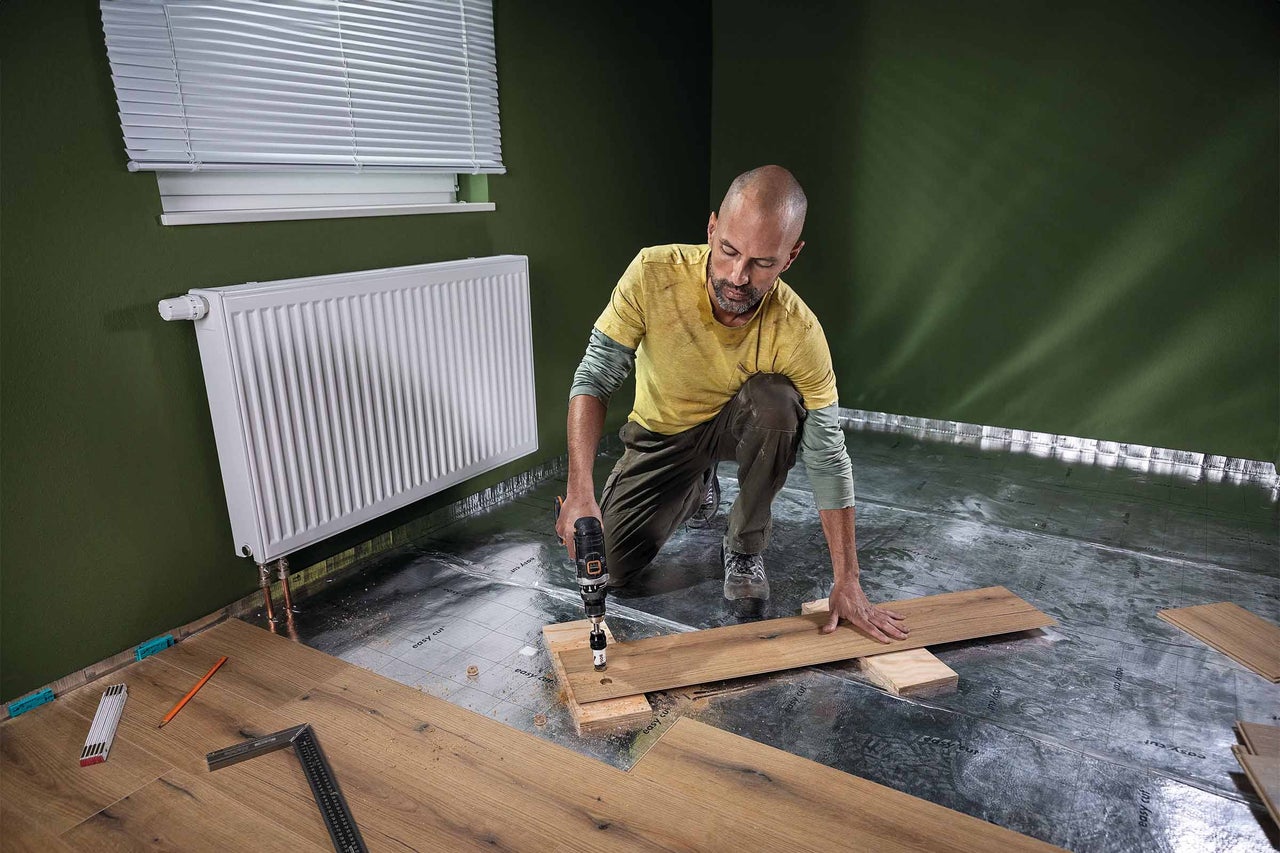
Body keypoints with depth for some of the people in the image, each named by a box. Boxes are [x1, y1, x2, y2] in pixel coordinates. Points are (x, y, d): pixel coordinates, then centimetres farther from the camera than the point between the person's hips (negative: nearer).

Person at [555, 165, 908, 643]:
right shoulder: (654, 274, -30)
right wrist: (580, 492, -38)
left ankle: (744, 548, -10)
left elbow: (828, 458, -24)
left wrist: (846, 582, -22)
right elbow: (594, 379, -25)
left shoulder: (798, 332, -30)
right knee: (607, 569, -6)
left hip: (738, 425, -1)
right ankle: (697, 488, 24)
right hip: (661, 435, 1)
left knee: (776, 401, -36)